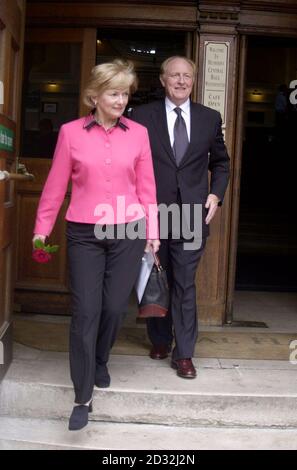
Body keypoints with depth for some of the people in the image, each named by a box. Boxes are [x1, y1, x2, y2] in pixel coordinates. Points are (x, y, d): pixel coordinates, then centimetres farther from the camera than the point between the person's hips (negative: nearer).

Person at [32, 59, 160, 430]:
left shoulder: (138, 133, 3)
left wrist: (152, 231, 4)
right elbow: (56, 186, 3)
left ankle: (99, 362, 39)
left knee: (114, 308, 8)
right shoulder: (71, 132, 0)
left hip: (128, 232, 2)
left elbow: (146, 187, 5)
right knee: (85, 312, -3)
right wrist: (42, 229, 6)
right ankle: (83, 398, 7)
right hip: (84, 234, -1)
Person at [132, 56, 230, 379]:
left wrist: (216, 194, 2)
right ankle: (159, 340, 32)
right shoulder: (142, 116, 1)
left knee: (185, 285, 1)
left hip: (192, 215, 0)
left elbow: (220, 162, 16)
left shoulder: (210, 118, 7)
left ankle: (184, 353, 11)